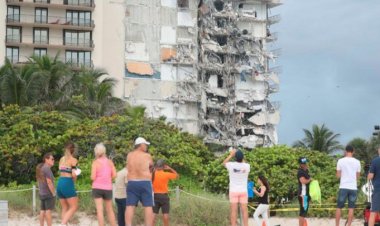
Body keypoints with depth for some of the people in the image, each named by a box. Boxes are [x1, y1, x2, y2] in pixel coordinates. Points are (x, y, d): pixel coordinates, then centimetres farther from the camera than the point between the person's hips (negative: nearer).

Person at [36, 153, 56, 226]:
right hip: (49, 193, -9)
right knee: (48, 210, -9)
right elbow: (49, 182, -20)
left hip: (42, 193, 9)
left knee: (43, 211, 8)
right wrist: (54, 193, -15)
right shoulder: (47, 168, -15)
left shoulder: (40, 168, 13)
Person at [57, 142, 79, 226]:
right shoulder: (73, 160, -6)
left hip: (60, 183, 7)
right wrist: (74, 180, 7)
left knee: (65, 208, 13)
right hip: (68, 184, -7)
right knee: (74, 207, -1)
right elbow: (74, 174, -14)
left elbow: (61, 171, 12)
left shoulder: (61, 159, 14)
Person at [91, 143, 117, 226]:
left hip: (97, 188, -3)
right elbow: (114, 175, -1)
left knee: (99, 210, -2)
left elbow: (93, 177, -11)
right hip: (108, 188, 3)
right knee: (110, 210, 15)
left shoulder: (95, 162, -7)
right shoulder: (110, 162, 2)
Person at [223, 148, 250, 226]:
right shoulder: (247, 166, -7)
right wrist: (241, 156, 19)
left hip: (233, 191, -1)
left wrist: (231, 155, 18)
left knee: (233, 211, -2)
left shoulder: (231, 165, -11)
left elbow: (224, 163, 13)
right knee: (244, 211, 1)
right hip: (243, 191, 1)